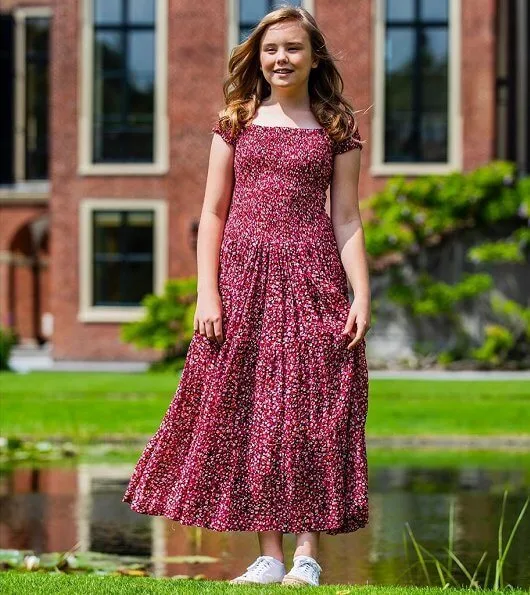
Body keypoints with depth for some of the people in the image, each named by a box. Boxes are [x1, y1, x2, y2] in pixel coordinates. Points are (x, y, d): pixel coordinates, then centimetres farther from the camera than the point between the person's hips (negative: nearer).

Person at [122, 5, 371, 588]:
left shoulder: (336, 128, 8)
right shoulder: (236, 121, 10)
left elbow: (347, 221, 5)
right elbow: (213, 213, 7)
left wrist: (361, 296, -5)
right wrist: (207, 293, -2)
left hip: (312, 278, -1)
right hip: (244, 277, 1)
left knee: (311, 409, -4)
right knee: (249, 410, 0)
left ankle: (307, 555, -1)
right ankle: (269, 555, 4)